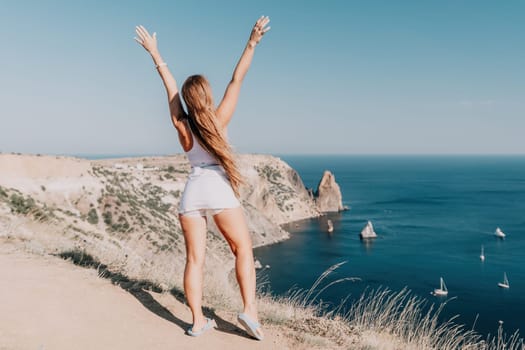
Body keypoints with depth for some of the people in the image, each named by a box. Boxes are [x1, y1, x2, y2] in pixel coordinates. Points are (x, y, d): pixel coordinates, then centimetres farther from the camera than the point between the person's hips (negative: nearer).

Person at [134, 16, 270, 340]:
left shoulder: (181, 124, 5)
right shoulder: (219, 119, -3)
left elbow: (171, 87, 16)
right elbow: (237, 80, -1)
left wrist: (155, 53, 25)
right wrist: (252, 43, -2)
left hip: (192, 192, 4)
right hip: (219, 190, -3)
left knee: (195, 258, 5)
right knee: (243, 249, 6)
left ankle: (198, 321, 9)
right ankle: (250, 309, -5)